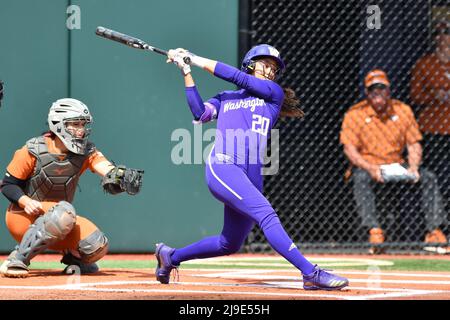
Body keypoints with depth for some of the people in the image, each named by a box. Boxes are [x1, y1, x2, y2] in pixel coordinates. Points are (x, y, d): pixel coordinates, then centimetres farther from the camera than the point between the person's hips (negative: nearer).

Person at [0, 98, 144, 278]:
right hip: (22, 218, -5)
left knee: (97, 247, -18)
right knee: (64, 212, -35)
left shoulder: (86, 152, -4)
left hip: (58, 219, 5)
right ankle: (18, 259, -26)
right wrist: (25, 201, -29)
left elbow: (106, 168, -24)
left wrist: (120, 177, -47)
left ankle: (71, 255, 17)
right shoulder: (34, 150, -14)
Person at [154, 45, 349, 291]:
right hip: (222, 167, -4)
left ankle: (171, 256, 31)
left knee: (230, 245, 10)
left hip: (251, 177, 4)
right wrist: (187, 73, 2)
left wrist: (195, 59, 9)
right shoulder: (226, 98, 21)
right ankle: (311, 273, -34)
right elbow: (200, 113, 3)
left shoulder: (274, 93, 19)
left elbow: (238, 78, 8)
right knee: (267, 215, -24)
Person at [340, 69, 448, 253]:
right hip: (366, 165, -3)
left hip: (397, 165, 3)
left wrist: (413, 167, -16)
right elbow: (349, 148, -11)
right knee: (361, 179, -37)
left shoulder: (403, 110, 5)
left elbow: (414, 143, 5)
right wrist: (370, 168, -27)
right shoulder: (355, 114, -5)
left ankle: (434, 231, -21)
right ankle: (374, 231, -46)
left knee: (429, 177, -17)